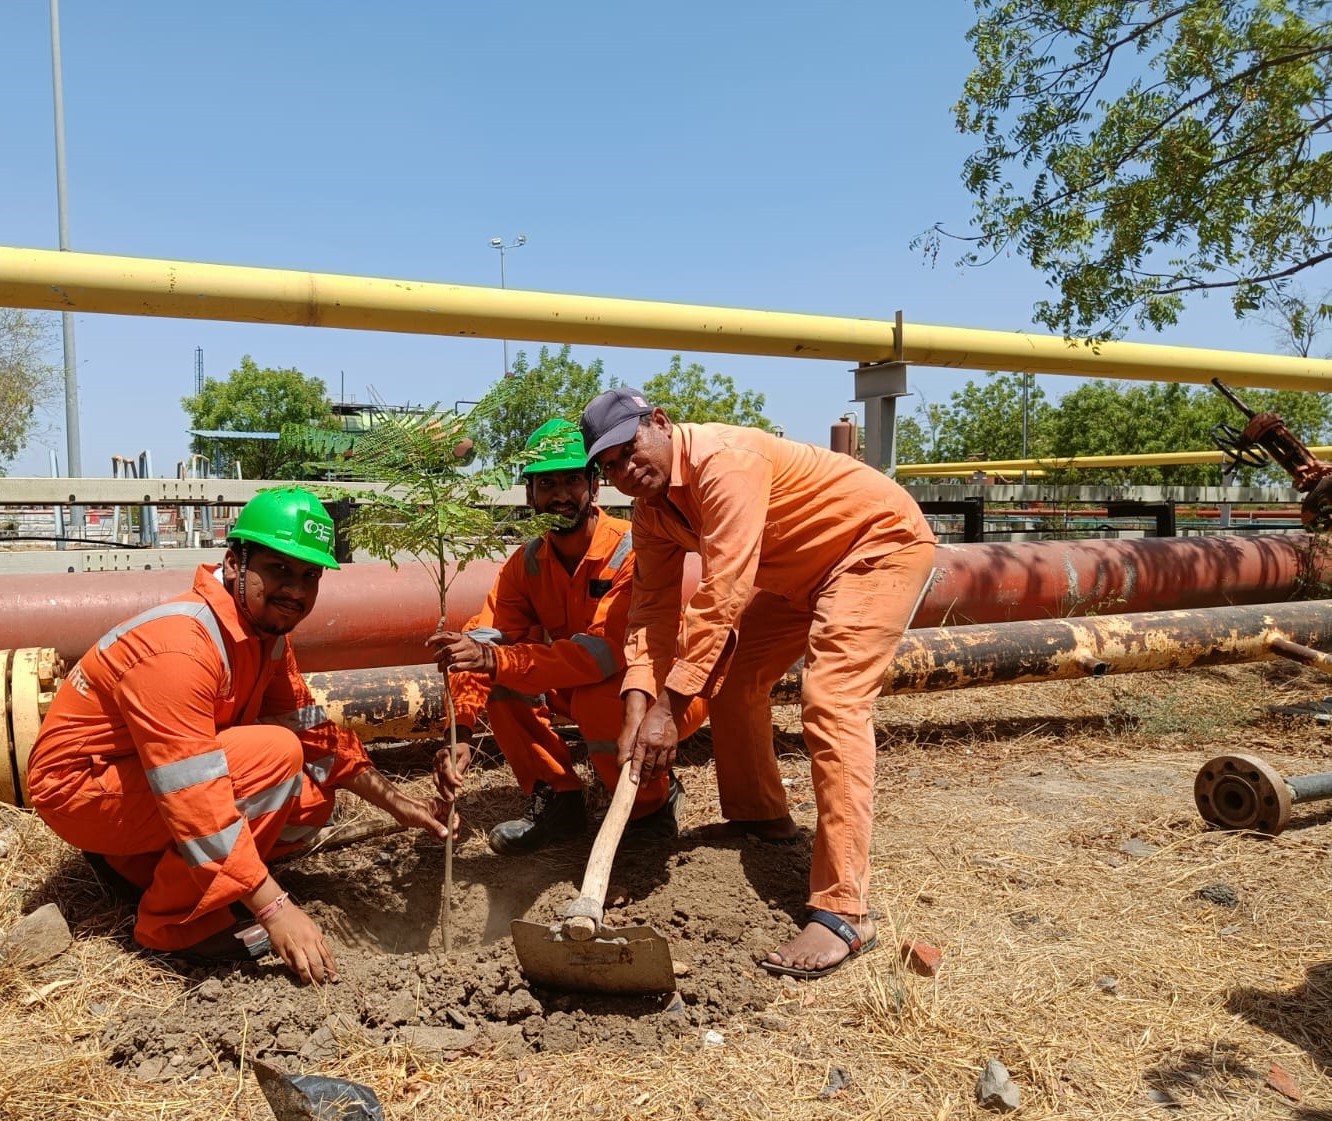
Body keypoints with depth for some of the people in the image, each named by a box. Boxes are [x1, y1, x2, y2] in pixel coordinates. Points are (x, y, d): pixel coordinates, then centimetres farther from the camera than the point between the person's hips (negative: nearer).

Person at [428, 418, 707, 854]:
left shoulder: (634, 551, -25)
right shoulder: (527, 563, -7)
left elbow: (605, 653, -36)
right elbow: (482, 646, -17)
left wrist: (495, 659, -45)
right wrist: (461, 732, -33)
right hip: (581, 684, 6)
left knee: (597, 703, -36)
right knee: (501, 672, -14)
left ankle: (655, 801, -5)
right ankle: (556, 799, -1)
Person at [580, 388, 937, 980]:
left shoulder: (723, 460, -31)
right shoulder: (653, 508, -3)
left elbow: (721, 596, -36)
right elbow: (654, 607, -7)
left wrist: (669, 707, -36)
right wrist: (638, 704, -22)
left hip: (882, 542, -9)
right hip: (801, 572, 9)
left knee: (830, 701, -22)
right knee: (730, 677, 9)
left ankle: (843, 911, -20)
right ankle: (759, 816, 30)